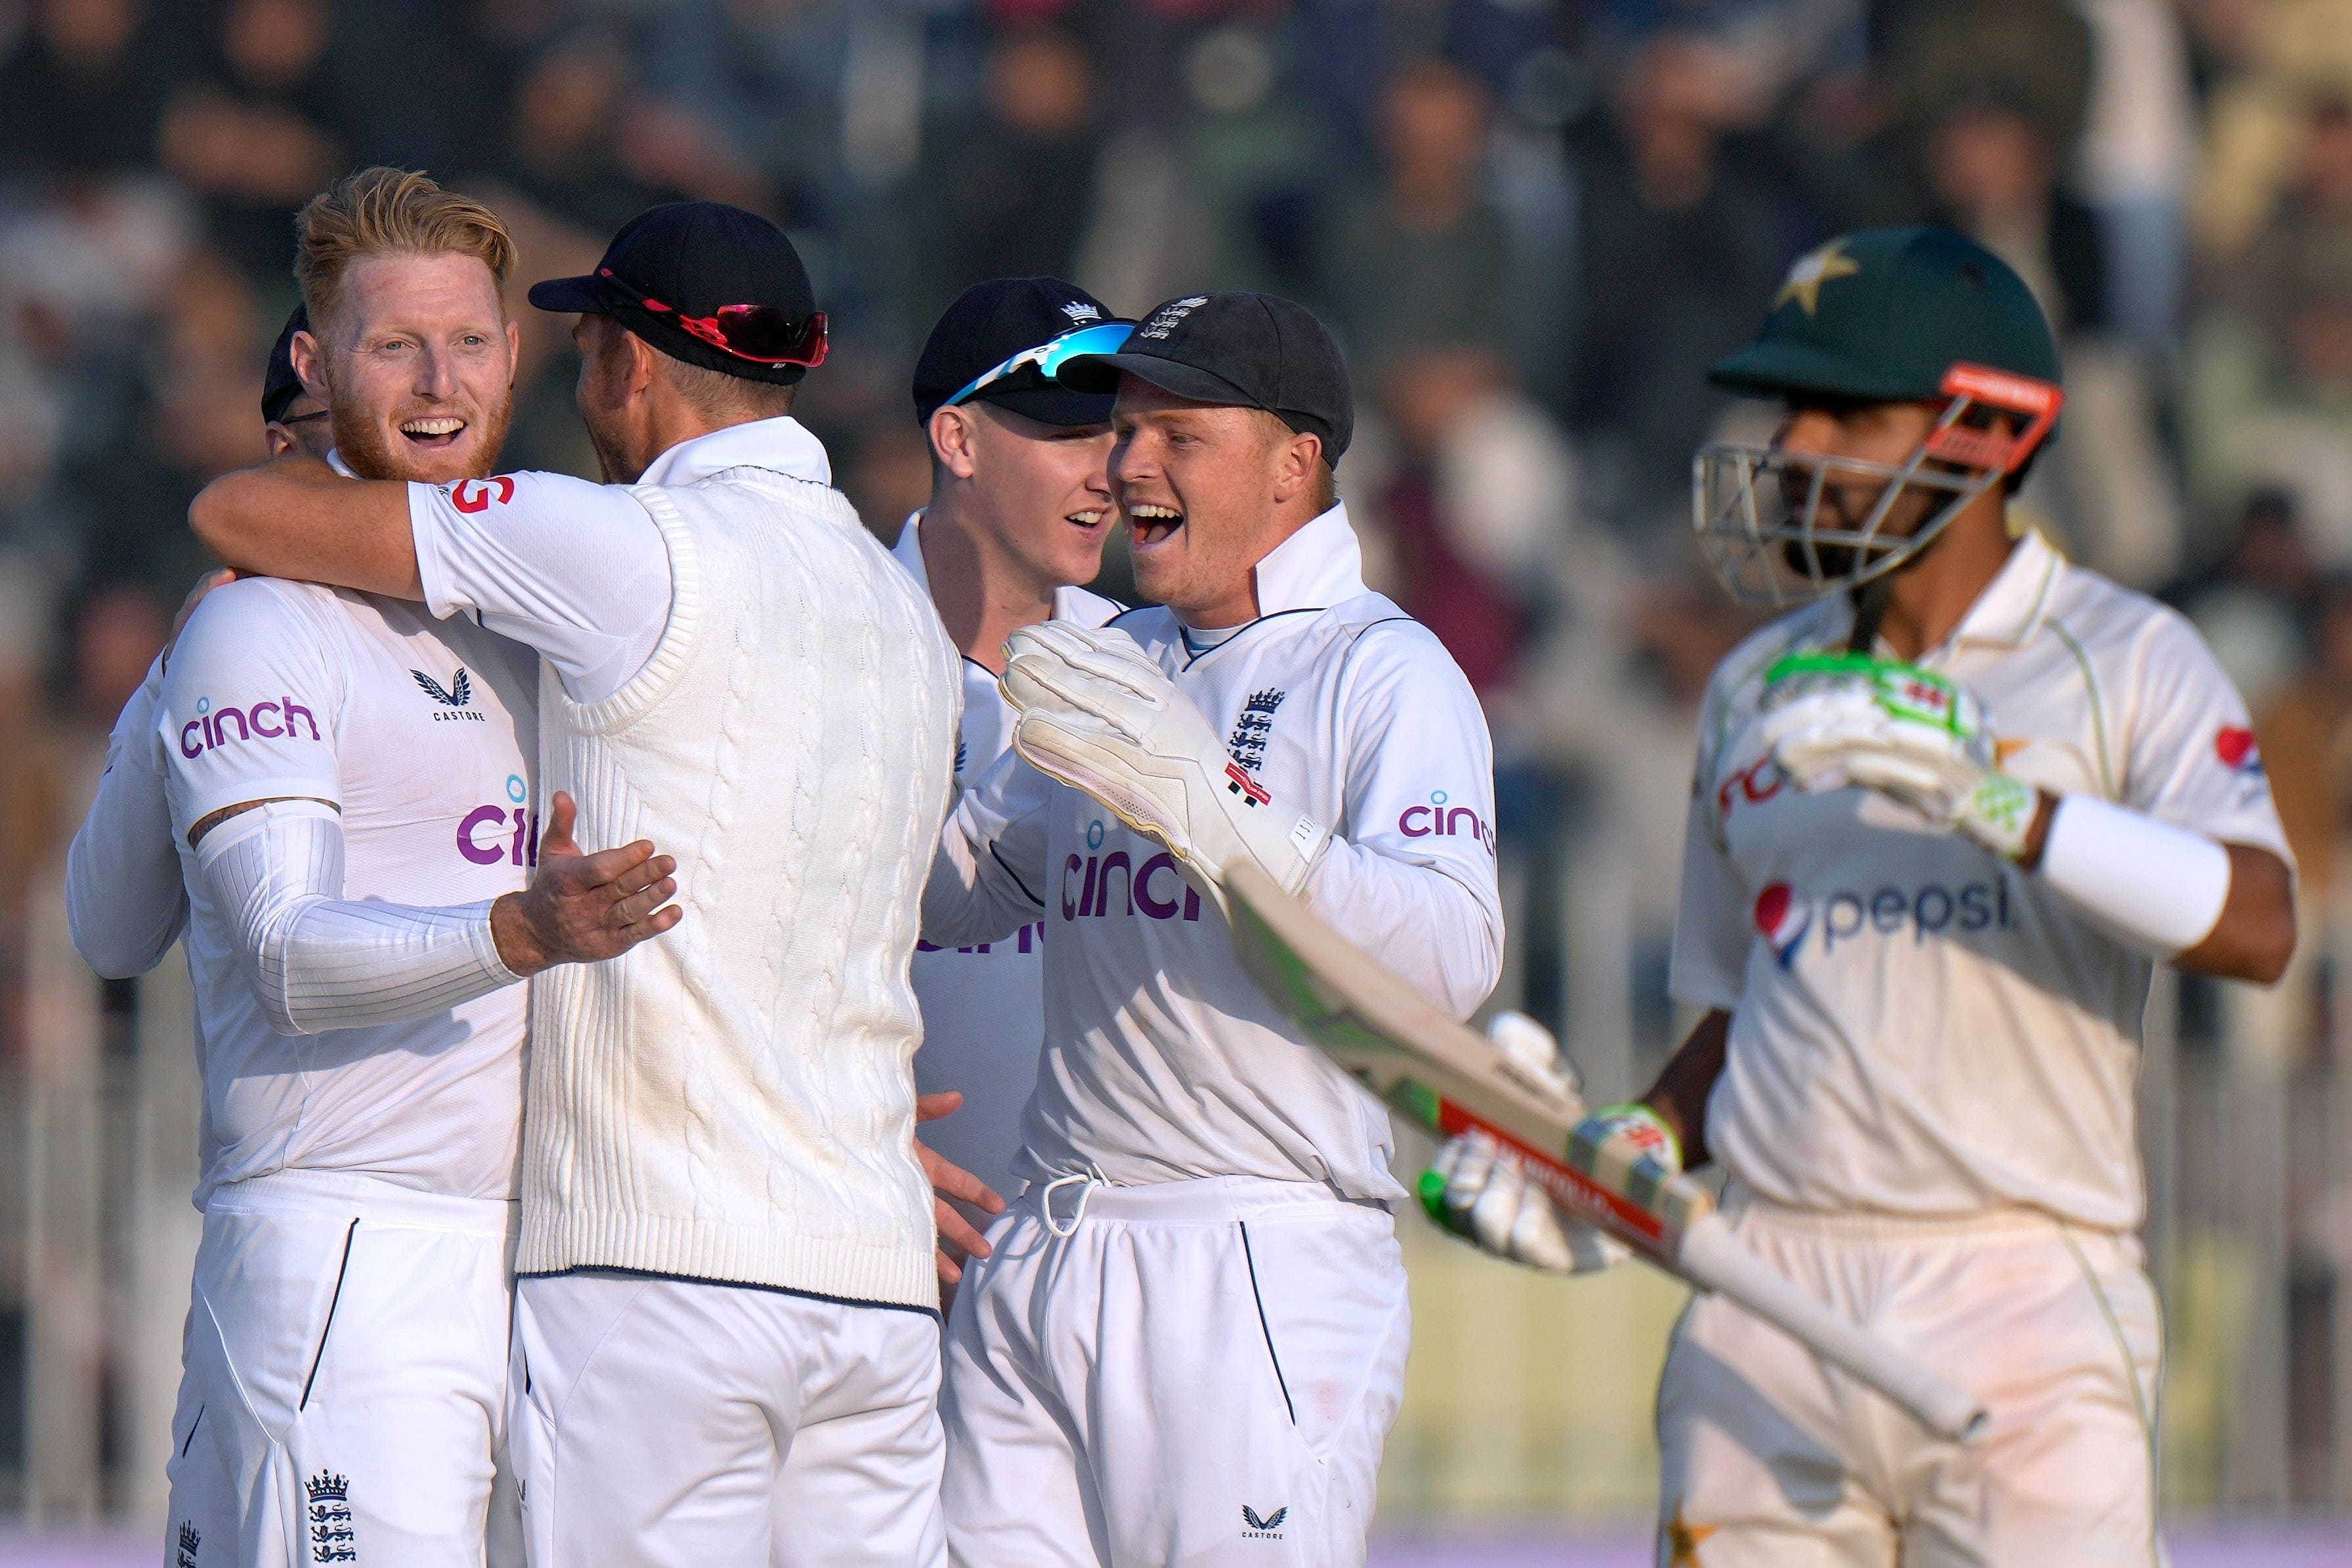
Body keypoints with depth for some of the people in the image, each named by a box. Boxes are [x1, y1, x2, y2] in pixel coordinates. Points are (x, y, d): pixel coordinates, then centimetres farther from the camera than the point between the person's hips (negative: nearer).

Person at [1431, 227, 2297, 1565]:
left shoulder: (2128, 662, 2)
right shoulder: (1758, 691, 18)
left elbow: (2259, 929, -15)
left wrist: (1997, 801, -25)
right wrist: (1637, 1148, 6)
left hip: (2026, 1299, -4)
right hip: (1771, 1309, 4)